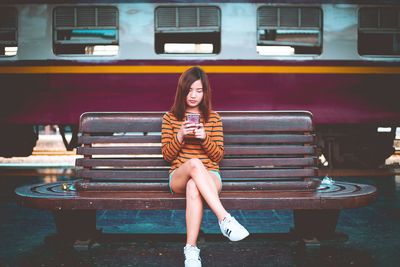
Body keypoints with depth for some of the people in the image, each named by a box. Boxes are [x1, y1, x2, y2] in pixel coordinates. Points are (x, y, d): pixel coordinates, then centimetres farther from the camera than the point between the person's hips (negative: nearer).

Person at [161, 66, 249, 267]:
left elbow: (218, 156, 7)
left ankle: (191, 249, -46)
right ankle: (225, 219, -47)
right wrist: (180, 136, -13)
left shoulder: (213, 118, 11)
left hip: (209, 176, 0)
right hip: (179, 177, 0)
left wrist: (205, 137, -13)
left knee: (193, 187, -40)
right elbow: (167, 155, 6)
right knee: (194, 163, -39)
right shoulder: (170, 117, 11)